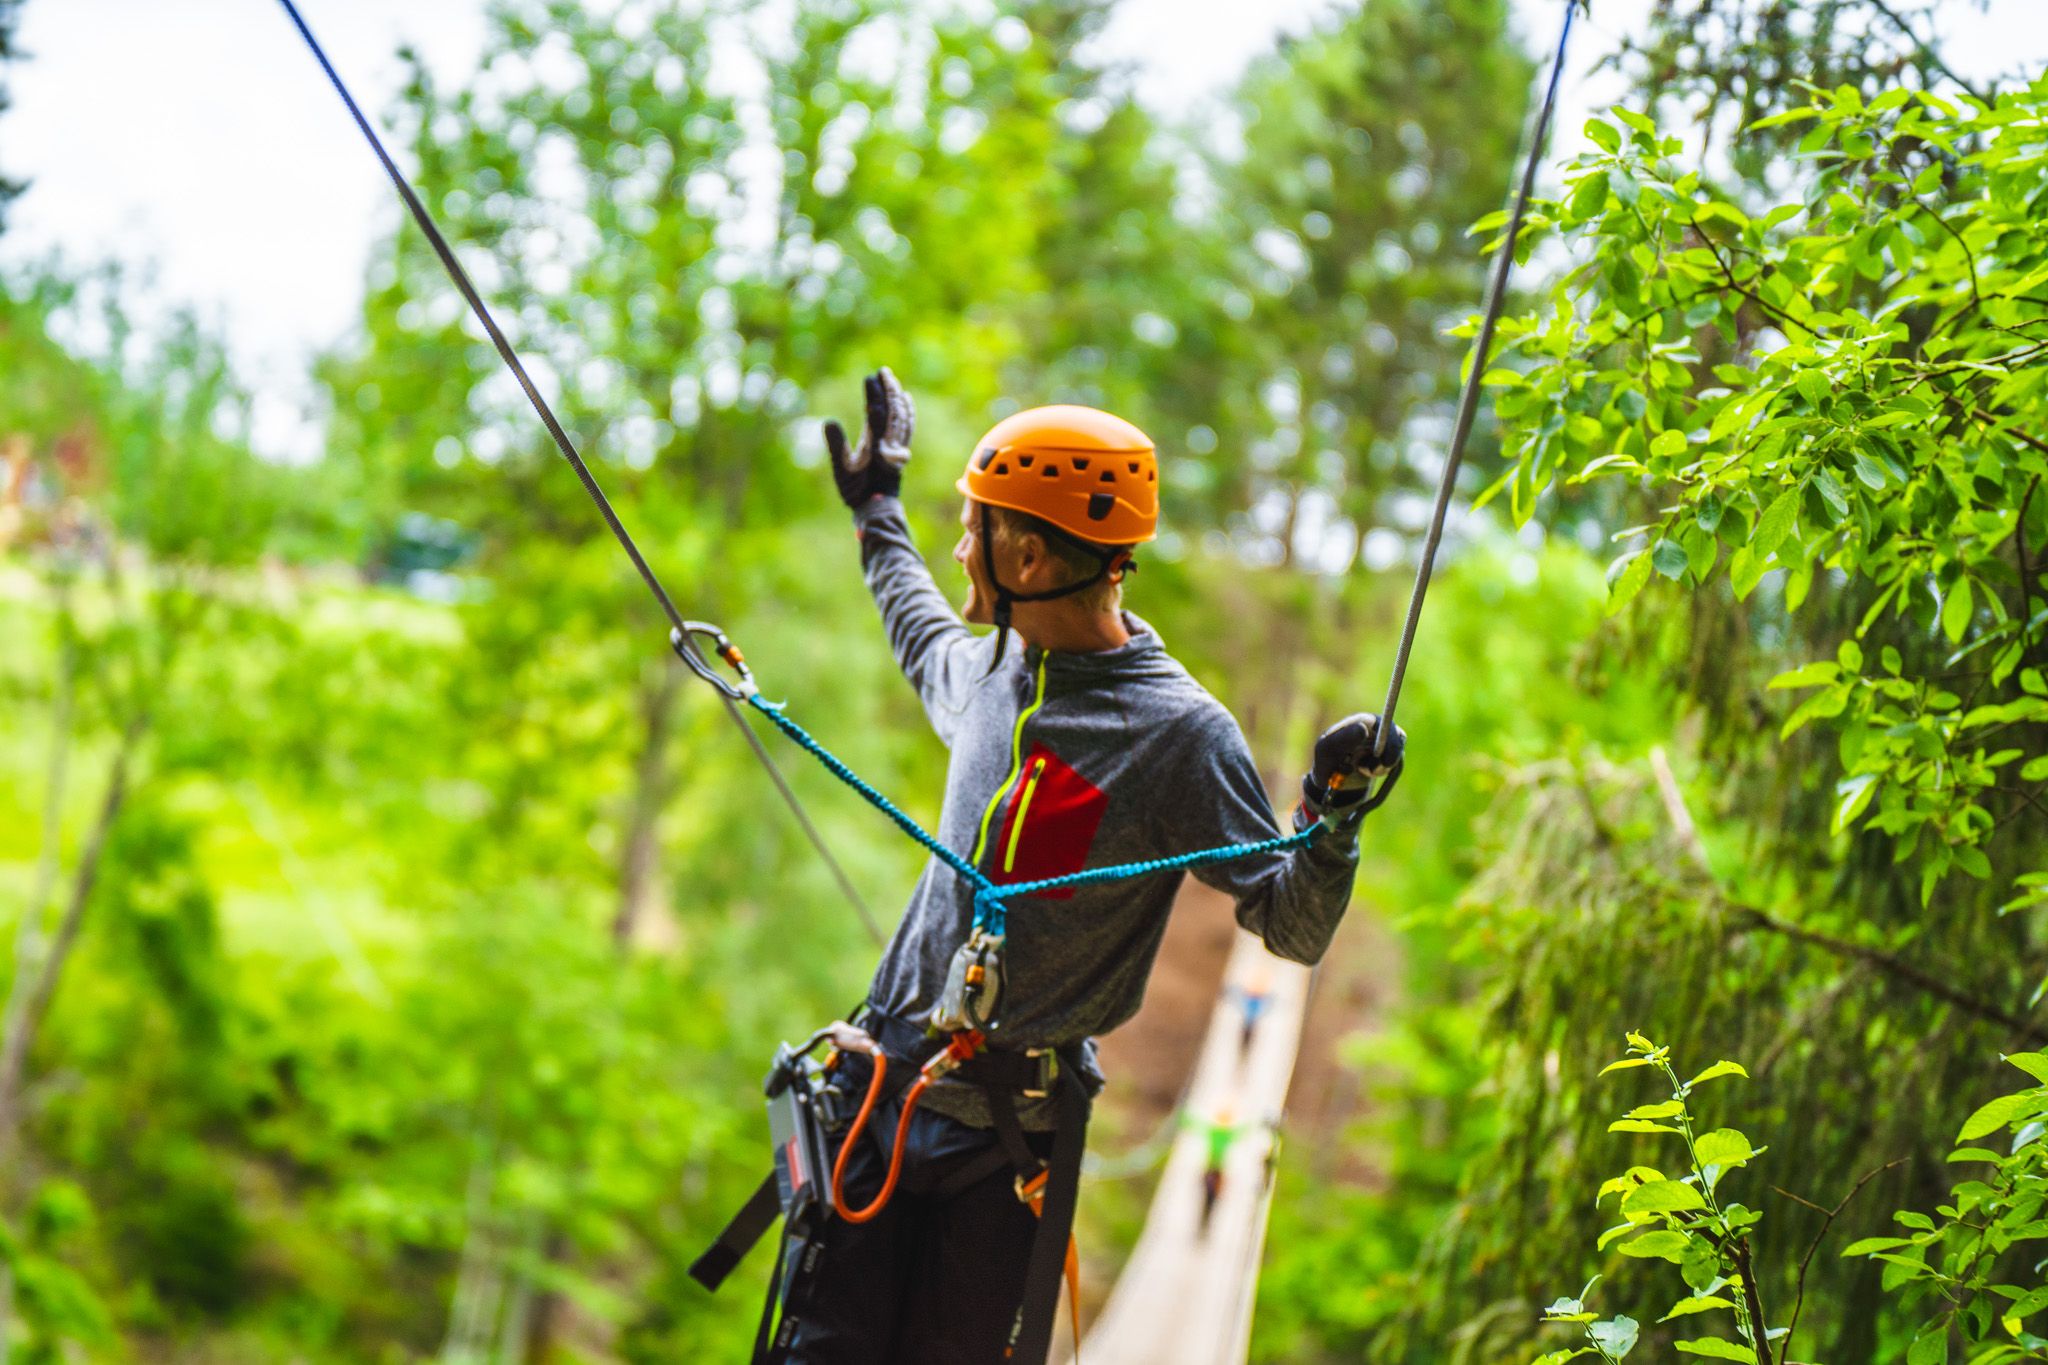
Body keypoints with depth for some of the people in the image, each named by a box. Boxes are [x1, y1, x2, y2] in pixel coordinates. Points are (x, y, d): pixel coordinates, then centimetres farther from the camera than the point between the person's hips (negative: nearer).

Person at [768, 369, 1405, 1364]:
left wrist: (1331, 823, -35)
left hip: (1006, 1132, -5)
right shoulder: (989, 670, 6)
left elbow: (1293, 927, -16)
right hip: (883, 1086, 5)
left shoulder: (1179, 734, -15)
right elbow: (927, 648, 34)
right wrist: (878, 516, 43)